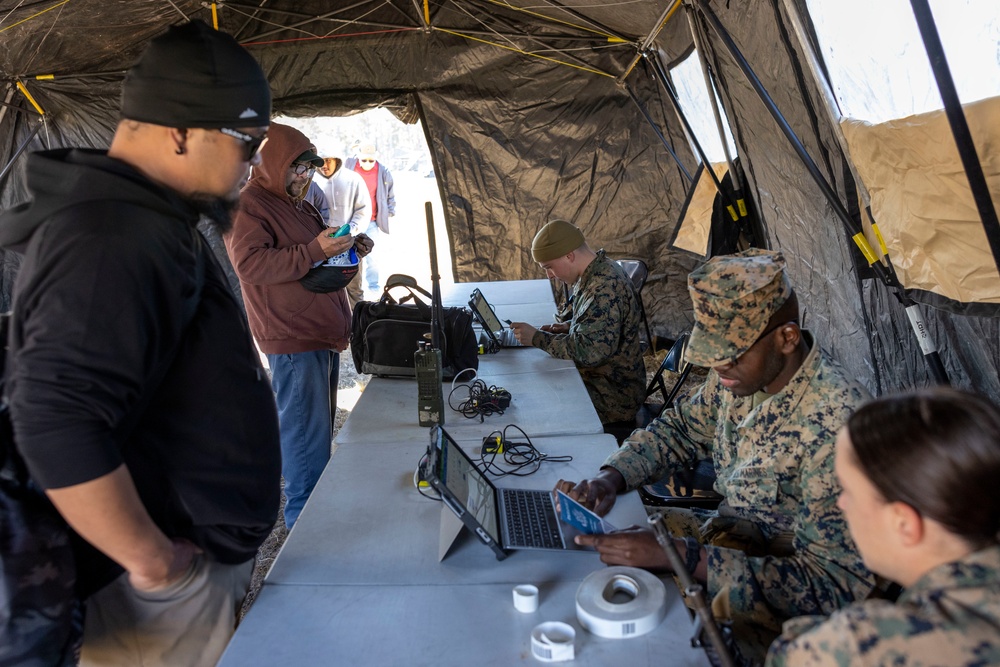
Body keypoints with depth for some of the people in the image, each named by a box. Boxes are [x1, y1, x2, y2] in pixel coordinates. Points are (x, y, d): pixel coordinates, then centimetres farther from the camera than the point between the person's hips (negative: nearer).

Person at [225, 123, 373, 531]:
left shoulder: (299, 205, 20)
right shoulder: (245, 206, -9)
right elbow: (251, 265, -22)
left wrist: (349, 249, 8)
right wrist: (314, 250, -29)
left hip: (323, 334, 10)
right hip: (292, 340, -10)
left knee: (321, 427, 17)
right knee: (306, 431, -6)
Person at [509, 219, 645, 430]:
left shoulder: (605, 288, -27)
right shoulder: (598, 272, 3)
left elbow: (588, 351, -31)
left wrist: (537, 338, -23)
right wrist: (567, 326, 2)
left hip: (613, 395, -9)